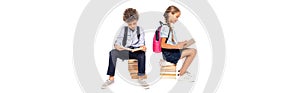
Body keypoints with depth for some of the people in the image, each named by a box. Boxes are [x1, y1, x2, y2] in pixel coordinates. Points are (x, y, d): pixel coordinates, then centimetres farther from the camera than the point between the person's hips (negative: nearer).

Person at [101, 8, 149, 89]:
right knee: (112, 52, -28)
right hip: (125, 51, 1)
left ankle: (141, 78, -26)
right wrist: (117, 46, -23)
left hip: (136, 51, -1)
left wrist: (143, 47, -26)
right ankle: (111, 78, -25)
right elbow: (117, 42, 2)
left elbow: (141, 43, -1)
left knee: (142, 54, -37)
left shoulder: (140, 30, 7)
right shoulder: (124, 29, 8)